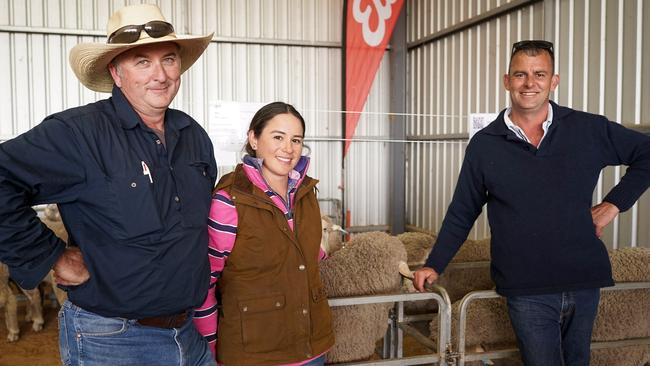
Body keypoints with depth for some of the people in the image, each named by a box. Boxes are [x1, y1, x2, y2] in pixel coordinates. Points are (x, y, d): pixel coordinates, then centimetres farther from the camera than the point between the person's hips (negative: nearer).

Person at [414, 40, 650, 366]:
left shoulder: (590, 130, 0)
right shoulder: (484, 144, -1)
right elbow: (462, 212, 6)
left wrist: (614, 203, 2)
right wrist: (434, 265, 5)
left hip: (584, 281, 2)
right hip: (526, 290, -2)